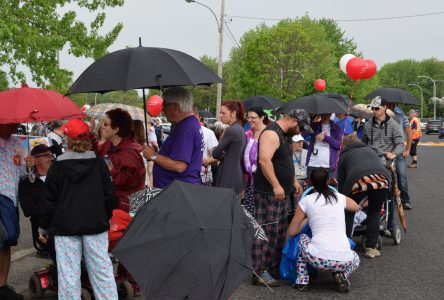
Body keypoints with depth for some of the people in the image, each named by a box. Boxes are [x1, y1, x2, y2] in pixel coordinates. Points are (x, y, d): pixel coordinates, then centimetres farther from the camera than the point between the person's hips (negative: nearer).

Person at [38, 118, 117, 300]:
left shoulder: (57, 166, -3)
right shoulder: (99, 163, 1)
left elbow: (50, 201, 0)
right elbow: (109, 194, 3)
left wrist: (43, 227, 11)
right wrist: (106, 217, 19)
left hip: (65, 226, -1)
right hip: (96, 224, 2)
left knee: (68, 273, 3)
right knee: (101, 268, 6)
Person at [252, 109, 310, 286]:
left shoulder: (286, 135, 16)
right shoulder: (271, 133, -16)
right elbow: (264, 160, -26)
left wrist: (294, 180, 23)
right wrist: (276, 186, -28)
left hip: (282, 192, 10)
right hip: (268, 192, -10)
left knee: (280, 231, 14)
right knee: (267, 231, -9)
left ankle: (274, 267, 24)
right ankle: (260, 272, -5)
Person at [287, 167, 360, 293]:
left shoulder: (306, 201, 7)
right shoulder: (340, 198, 14)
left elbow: (291, 232, 15)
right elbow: (357, 207, 39)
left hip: (318, 259, -2)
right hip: (343, 261, 2)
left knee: (303, 238, 31)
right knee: (355, 259, 38)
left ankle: (302, 281, 20)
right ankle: (342, 275, 6)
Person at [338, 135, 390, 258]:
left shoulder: (344, 156, 31)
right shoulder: (369, 149, 40)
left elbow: (341, 182, 31)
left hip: (358, 180, -2)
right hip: (382, 177, 2)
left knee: (348, 213, 21)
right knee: (374, 213, 25)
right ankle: (371, 247, 24)